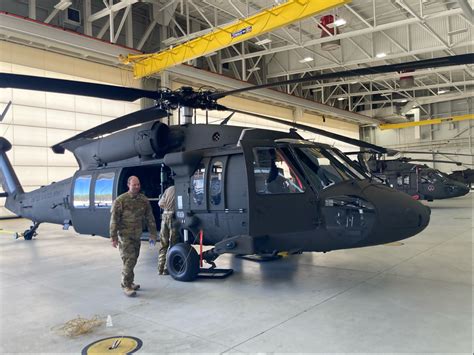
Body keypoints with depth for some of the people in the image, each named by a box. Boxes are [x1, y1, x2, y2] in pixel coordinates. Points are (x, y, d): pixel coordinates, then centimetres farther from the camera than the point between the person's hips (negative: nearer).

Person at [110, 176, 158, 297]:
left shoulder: (144, 200, 4)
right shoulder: (121, 200, -10)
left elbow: (150, 218, 8)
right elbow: (114, 220, -10)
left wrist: (153, 234, 5)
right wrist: (113, 237, -13)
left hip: (137, 236, 6)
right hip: (124, 236, -5)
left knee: (133, 259, 14)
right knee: (129, 260, -10)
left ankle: (129, 282, 29)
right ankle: (126, 286, -1)